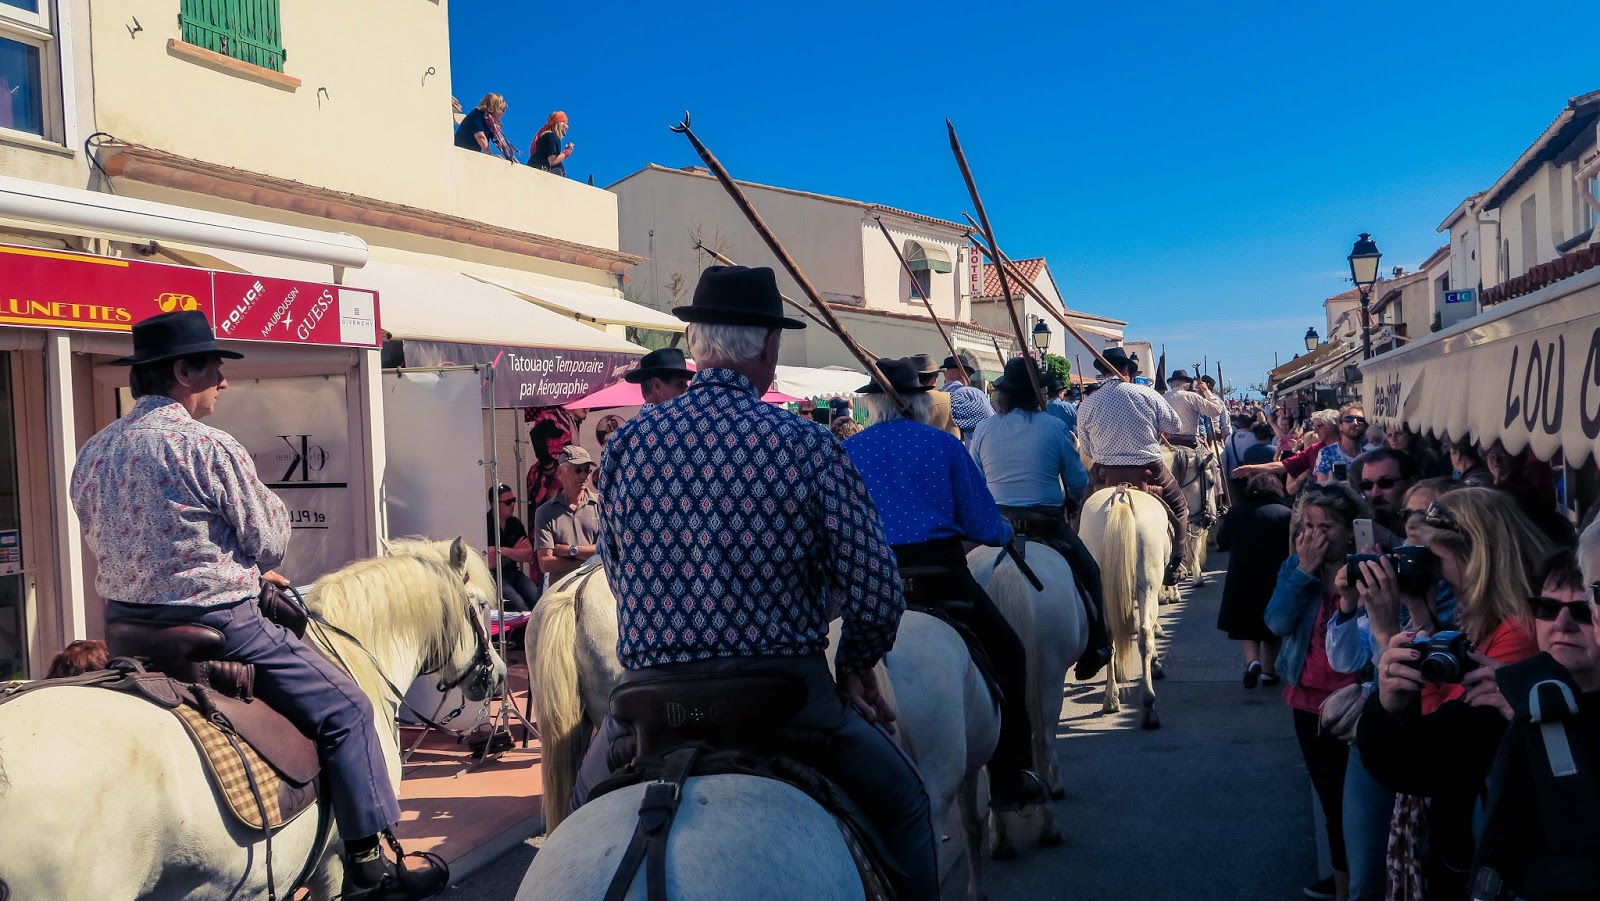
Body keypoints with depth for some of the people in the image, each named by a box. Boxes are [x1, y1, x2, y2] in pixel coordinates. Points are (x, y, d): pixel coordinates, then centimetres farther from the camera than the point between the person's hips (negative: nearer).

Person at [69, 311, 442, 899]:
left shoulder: (92, 454, 8)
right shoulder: (209, 447, -16)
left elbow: (119, 545, 17)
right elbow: (270, 541, -10)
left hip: (124, 626, 8)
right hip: (215, 625, -8)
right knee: (345, 709, 2)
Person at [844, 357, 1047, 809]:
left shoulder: (848, 450, 8)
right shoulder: (944, 445, 3)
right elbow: (985, 526, 2)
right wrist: (1006, 531, 24)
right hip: (940, 576, -2)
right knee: (1007, 655, 14)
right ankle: (1009, 780, 15)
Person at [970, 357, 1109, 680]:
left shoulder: (983, 429, 1)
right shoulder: (1054, 427, -6)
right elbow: (1079, 483, -1)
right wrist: (1071, 504, 20)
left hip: (995, 525, 3)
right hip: (1048, 525, -2)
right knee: (1089, 573, 16)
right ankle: (1095, 649, 18)